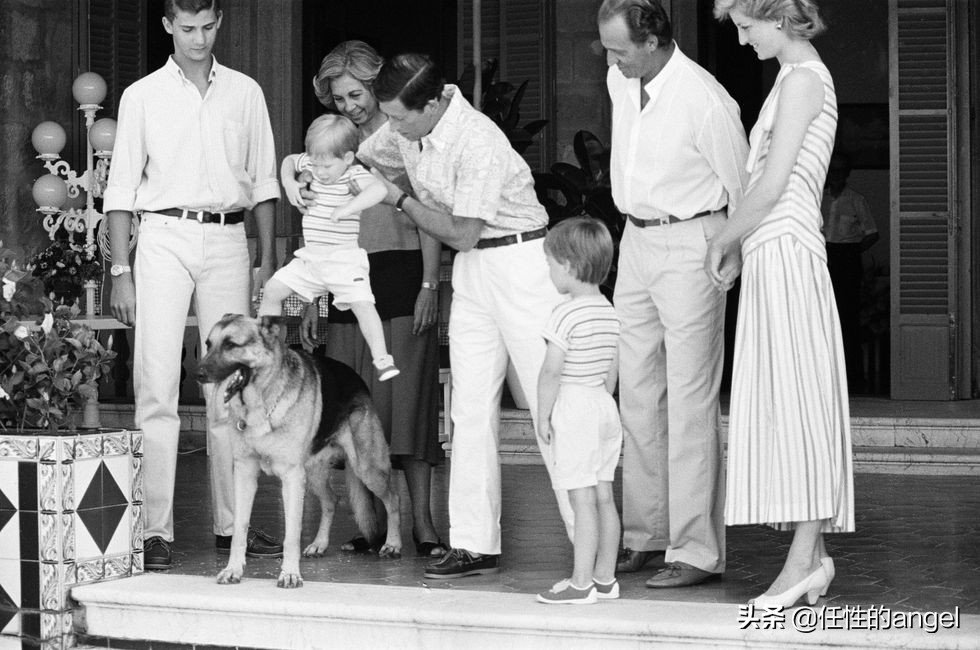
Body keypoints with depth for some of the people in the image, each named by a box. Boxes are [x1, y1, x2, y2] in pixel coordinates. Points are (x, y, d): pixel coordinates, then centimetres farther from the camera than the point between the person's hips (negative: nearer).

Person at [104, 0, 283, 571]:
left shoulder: (245, 93, 11)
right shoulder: (142, 96, 5)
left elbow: (263, 182, 13)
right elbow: (122, 189, 4)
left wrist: (268, 261, 7)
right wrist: (122, 271, -3)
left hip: (228, 241, 2)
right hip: (164, 237, -2)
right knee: (158, 385, -8)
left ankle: (233, 523, 10)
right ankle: (155, 529, -8)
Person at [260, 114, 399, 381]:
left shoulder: (355, 174, -15)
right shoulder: (311, 165, 3)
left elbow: (378, 190, -35)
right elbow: (289, 160, 24)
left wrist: (346, 209, -40)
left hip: (344, 258, -6)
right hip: (309, 257, 6)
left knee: (362, 304, -20)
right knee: (272, 291, 4)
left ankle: (382, 359, -17)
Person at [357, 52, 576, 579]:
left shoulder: (478, 143, -26)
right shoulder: (406, 128, -1)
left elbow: (461, 234, -20)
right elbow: (355, 156, 19)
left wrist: (398, 198, -15)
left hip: (521, 263, -8)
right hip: (471, 273, 8)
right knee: (471, 408, 3)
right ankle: (475, 544, 5)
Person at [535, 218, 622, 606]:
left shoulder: (566, 315, -15)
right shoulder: (610, 313, 10)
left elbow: (551, 373, -17)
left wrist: (543, 415, -8)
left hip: (573, 408, -8)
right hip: (605, 407, 8)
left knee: (582, 500, -8)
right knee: (603, 496, 10)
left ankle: (581, 583, -7)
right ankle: (605, 578, 15)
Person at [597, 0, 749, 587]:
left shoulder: (705, 101, -20)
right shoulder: (620, 82, 3)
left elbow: (742, 190, -9)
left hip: (689, 243, -8)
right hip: (636, 241, 8)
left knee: (690, 402, -7)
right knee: (638, 397, 10)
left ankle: (697, 551, -4)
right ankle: (646, 537, 18)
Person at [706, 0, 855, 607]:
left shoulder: (803, 79, -10)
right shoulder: (798, 76, 20)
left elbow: (772, 186, -15)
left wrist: (723, 240, -3)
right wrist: (739, 247, 13)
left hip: (786, 250, -9)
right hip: (772, 255, 9)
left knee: (795, 401, -10)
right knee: (782, 405, 7)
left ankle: (804, 557, -10)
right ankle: (812, 554, 8)